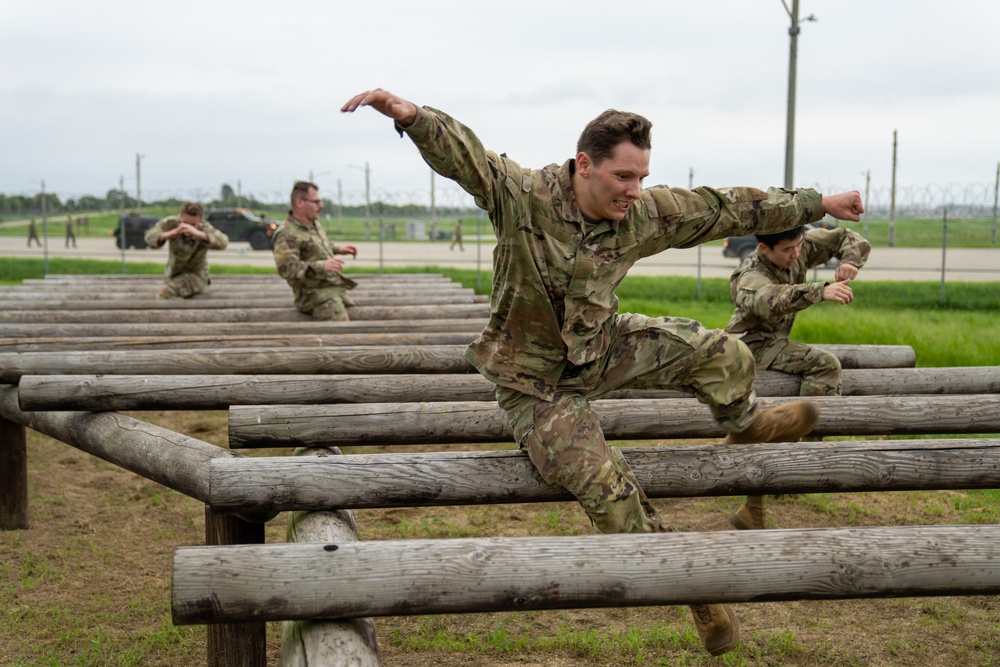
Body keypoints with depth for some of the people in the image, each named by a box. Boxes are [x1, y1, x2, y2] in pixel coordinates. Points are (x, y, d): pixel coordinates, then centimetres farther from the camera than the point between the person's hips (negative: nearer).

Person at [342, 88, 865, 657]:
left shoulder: (645, 214, -10)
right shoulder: (524, 196, -24)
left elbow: (730, 208, -2)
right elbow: (461, 153, -37)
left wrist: (817, 205, 5)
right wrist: (410, 115, -58)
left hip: (604, 347, 5)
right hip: (538, 380, -5)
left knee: (723, 354, -6)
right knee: (608, 490, -16)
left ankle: (746, 424, 29)